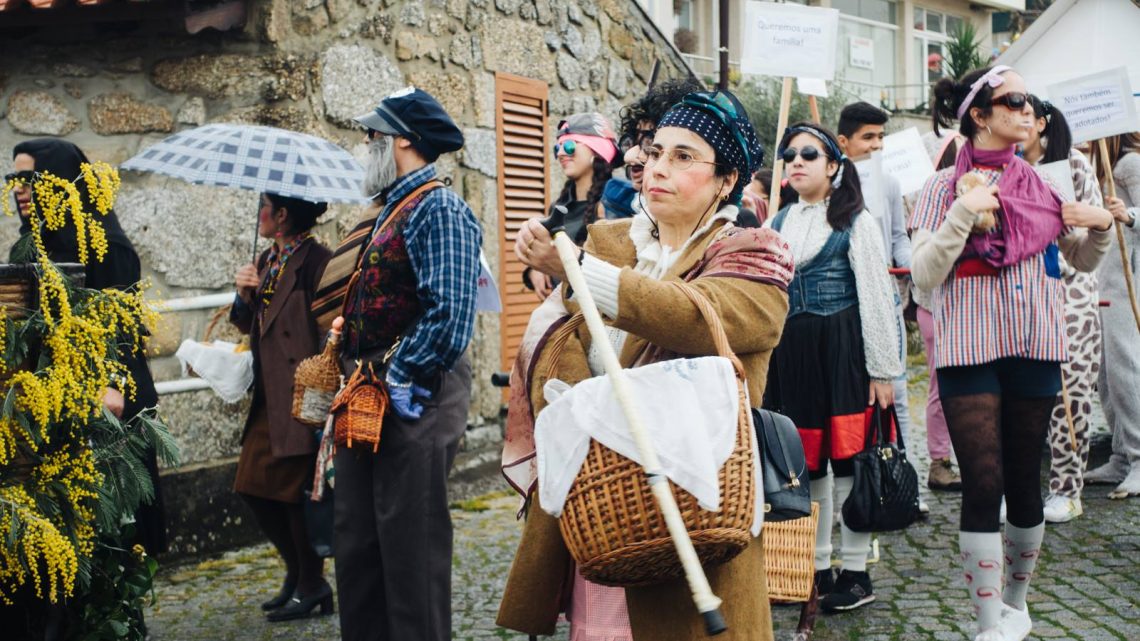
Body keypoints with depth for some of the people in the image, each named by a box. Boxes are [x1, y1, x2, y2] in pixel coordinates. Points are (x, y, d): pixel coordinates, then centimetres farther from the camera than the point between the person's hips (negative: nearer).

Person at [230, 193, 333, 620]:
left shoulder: (315, 261, -12)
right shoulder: (268, 260, 14)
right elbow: (250, 325, 19)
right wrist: (245, 295, 1)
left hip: (300, 394, -9)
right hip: (270, 395, 9)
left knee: (294, 489, -2)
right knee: (251, 485, 11)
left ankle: (311, 585, 15)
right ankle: (297, 572, 26)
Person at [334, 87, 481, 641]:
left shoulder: (438, 208, -12)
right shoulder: (391, 210, 18)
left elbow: (449, 311, -23)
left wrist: (401, 379, -18)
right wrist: (354, 377, 13)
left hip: (411, 402, -10)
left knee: (411, 548, 1)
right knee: (356, 544, 16)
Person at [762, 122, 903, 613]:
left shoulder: (855, 221, -1)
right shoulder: (777, 224, 13)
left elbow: (877, 297, -6)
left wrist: (882, 370, -11)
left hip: (843, 349, -5)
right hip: (792, 351, 5)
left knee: (848, 457, -2)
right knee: (806, 460, 9)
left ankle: (856, 572, 10)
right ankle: (817, 567, 21)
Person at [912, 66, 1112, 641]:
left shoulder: (1041, 183, 10)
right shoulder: (944, 188, -1)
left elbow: (1082, 261, 19)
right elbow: (924, 274, -9)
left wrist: (1101, 226, -1)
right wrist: (964, 213, -19)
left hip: (1035, 348, 4)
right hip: (970, 350, -4)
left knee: (1025, 480, 9)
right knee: (983, 484, -7)